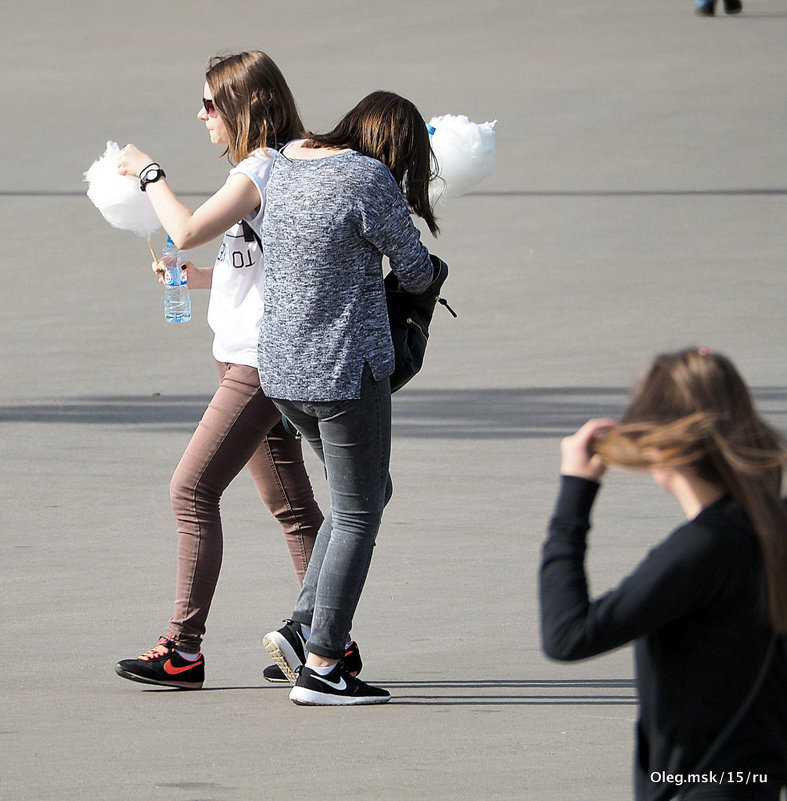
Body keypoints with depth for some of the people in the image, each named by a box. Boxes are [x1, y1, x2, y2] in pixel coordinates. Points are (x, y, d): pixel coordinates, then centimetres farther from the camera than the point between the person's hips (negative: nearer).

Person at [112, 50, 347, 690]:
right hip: (252, 361, 11)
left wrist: (149, 173, -10)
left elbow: (188, 230, -24)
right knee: (292, 506, 13)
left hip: (260, 365, -11)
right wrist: (198, 277, 14)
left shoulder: (261, 171, -15)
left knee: (193, 490, -13)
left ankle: (185, 648, -14)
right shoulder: (279, 170, 16)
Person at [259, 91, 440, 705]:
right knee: (358, 516, 4)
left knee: (365, 495, 21)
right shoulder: (368, 179, -16)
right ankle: (320, 666, 3)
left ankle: (303, 627, 12)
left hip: (282, 370, 8)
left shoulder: (288, 161, 6)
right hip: (346, 371, -8)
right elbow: (417, 273, -7)